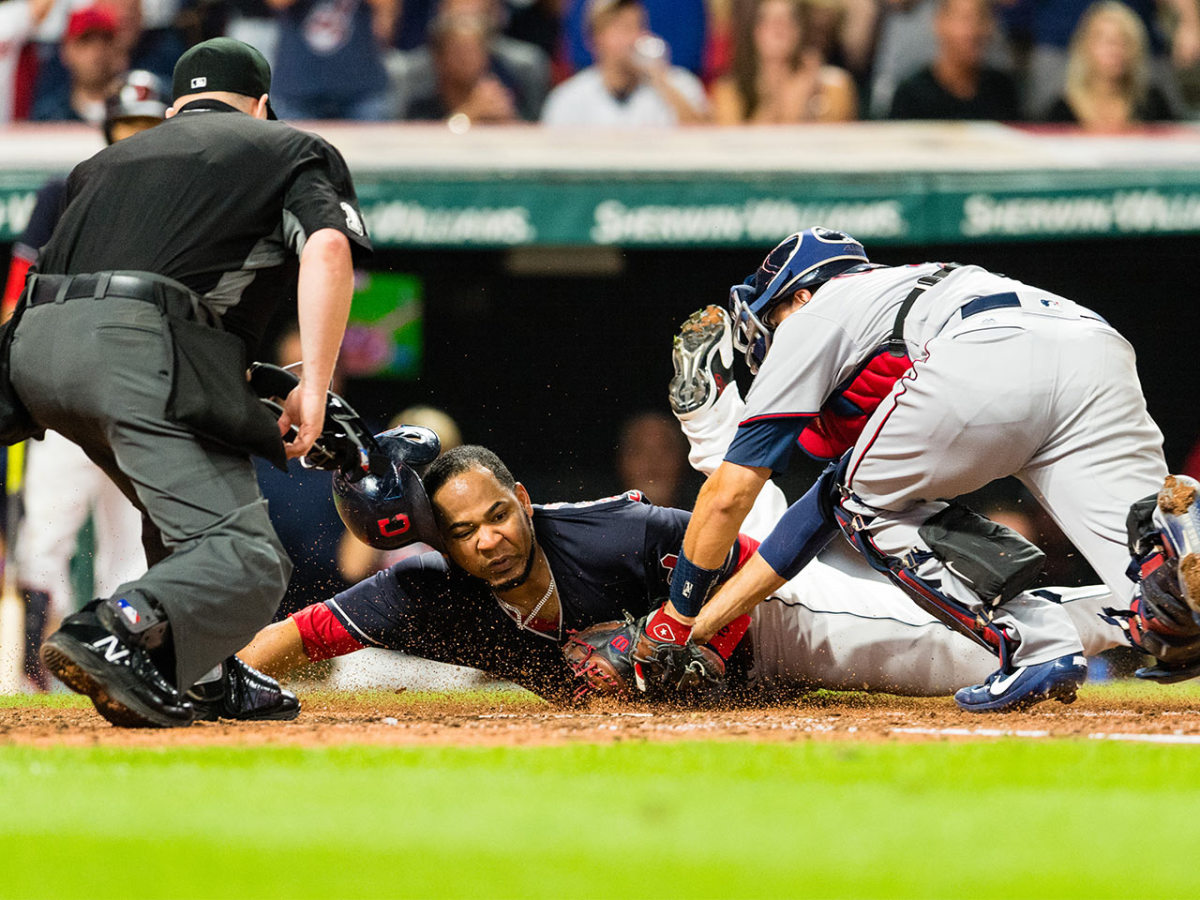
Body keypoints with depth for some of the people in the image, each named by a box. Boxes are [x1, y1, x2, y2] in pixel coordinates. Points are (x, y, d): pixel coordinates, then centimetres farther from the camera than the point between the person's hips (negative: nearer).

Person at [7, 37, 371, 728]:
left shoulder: (108, 161, 35)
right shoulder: (294, 148, 20)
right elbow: (328, 248, -1)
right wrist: (315, 386, -9)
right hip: (141, 348, -7)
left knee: (188, 517, 30)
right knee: (246, 559, -15)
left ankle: (205, 675, 20)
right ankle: (115, 637, -41)